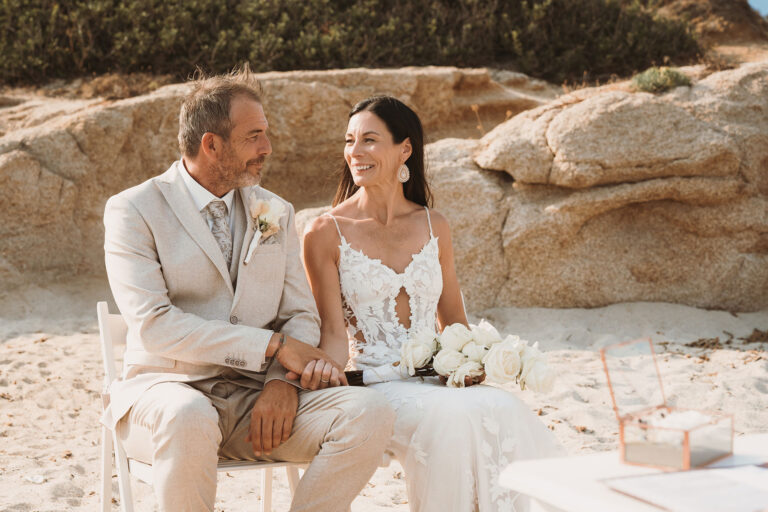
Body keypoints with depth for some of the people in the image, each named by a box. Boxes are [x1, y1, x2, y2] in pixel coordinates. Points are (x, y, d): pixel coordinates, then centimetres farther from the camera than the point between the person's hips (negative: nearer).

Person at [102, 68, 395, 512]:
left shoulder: (277, 213, 15)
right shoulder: (133, 210, -1)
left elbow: (302, 316, 11)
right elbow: (153, 326, -14)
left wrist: (283, 381, -12)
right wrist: (273, 346, -16)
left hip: (256, 394, 4)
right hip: (169, 389, -4)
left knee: (370, 413, -23)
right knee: (189, 418, -40)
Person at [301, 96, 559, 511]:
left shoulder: (434, 228, 11)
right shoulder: (325, 234, 0)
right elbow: (334, 331, -3)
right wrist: (328, 367, -25)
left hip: (434, 378, 4)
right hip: (371, 380, -3)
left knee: (505, 411, -28)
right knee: (451, 417, -33)